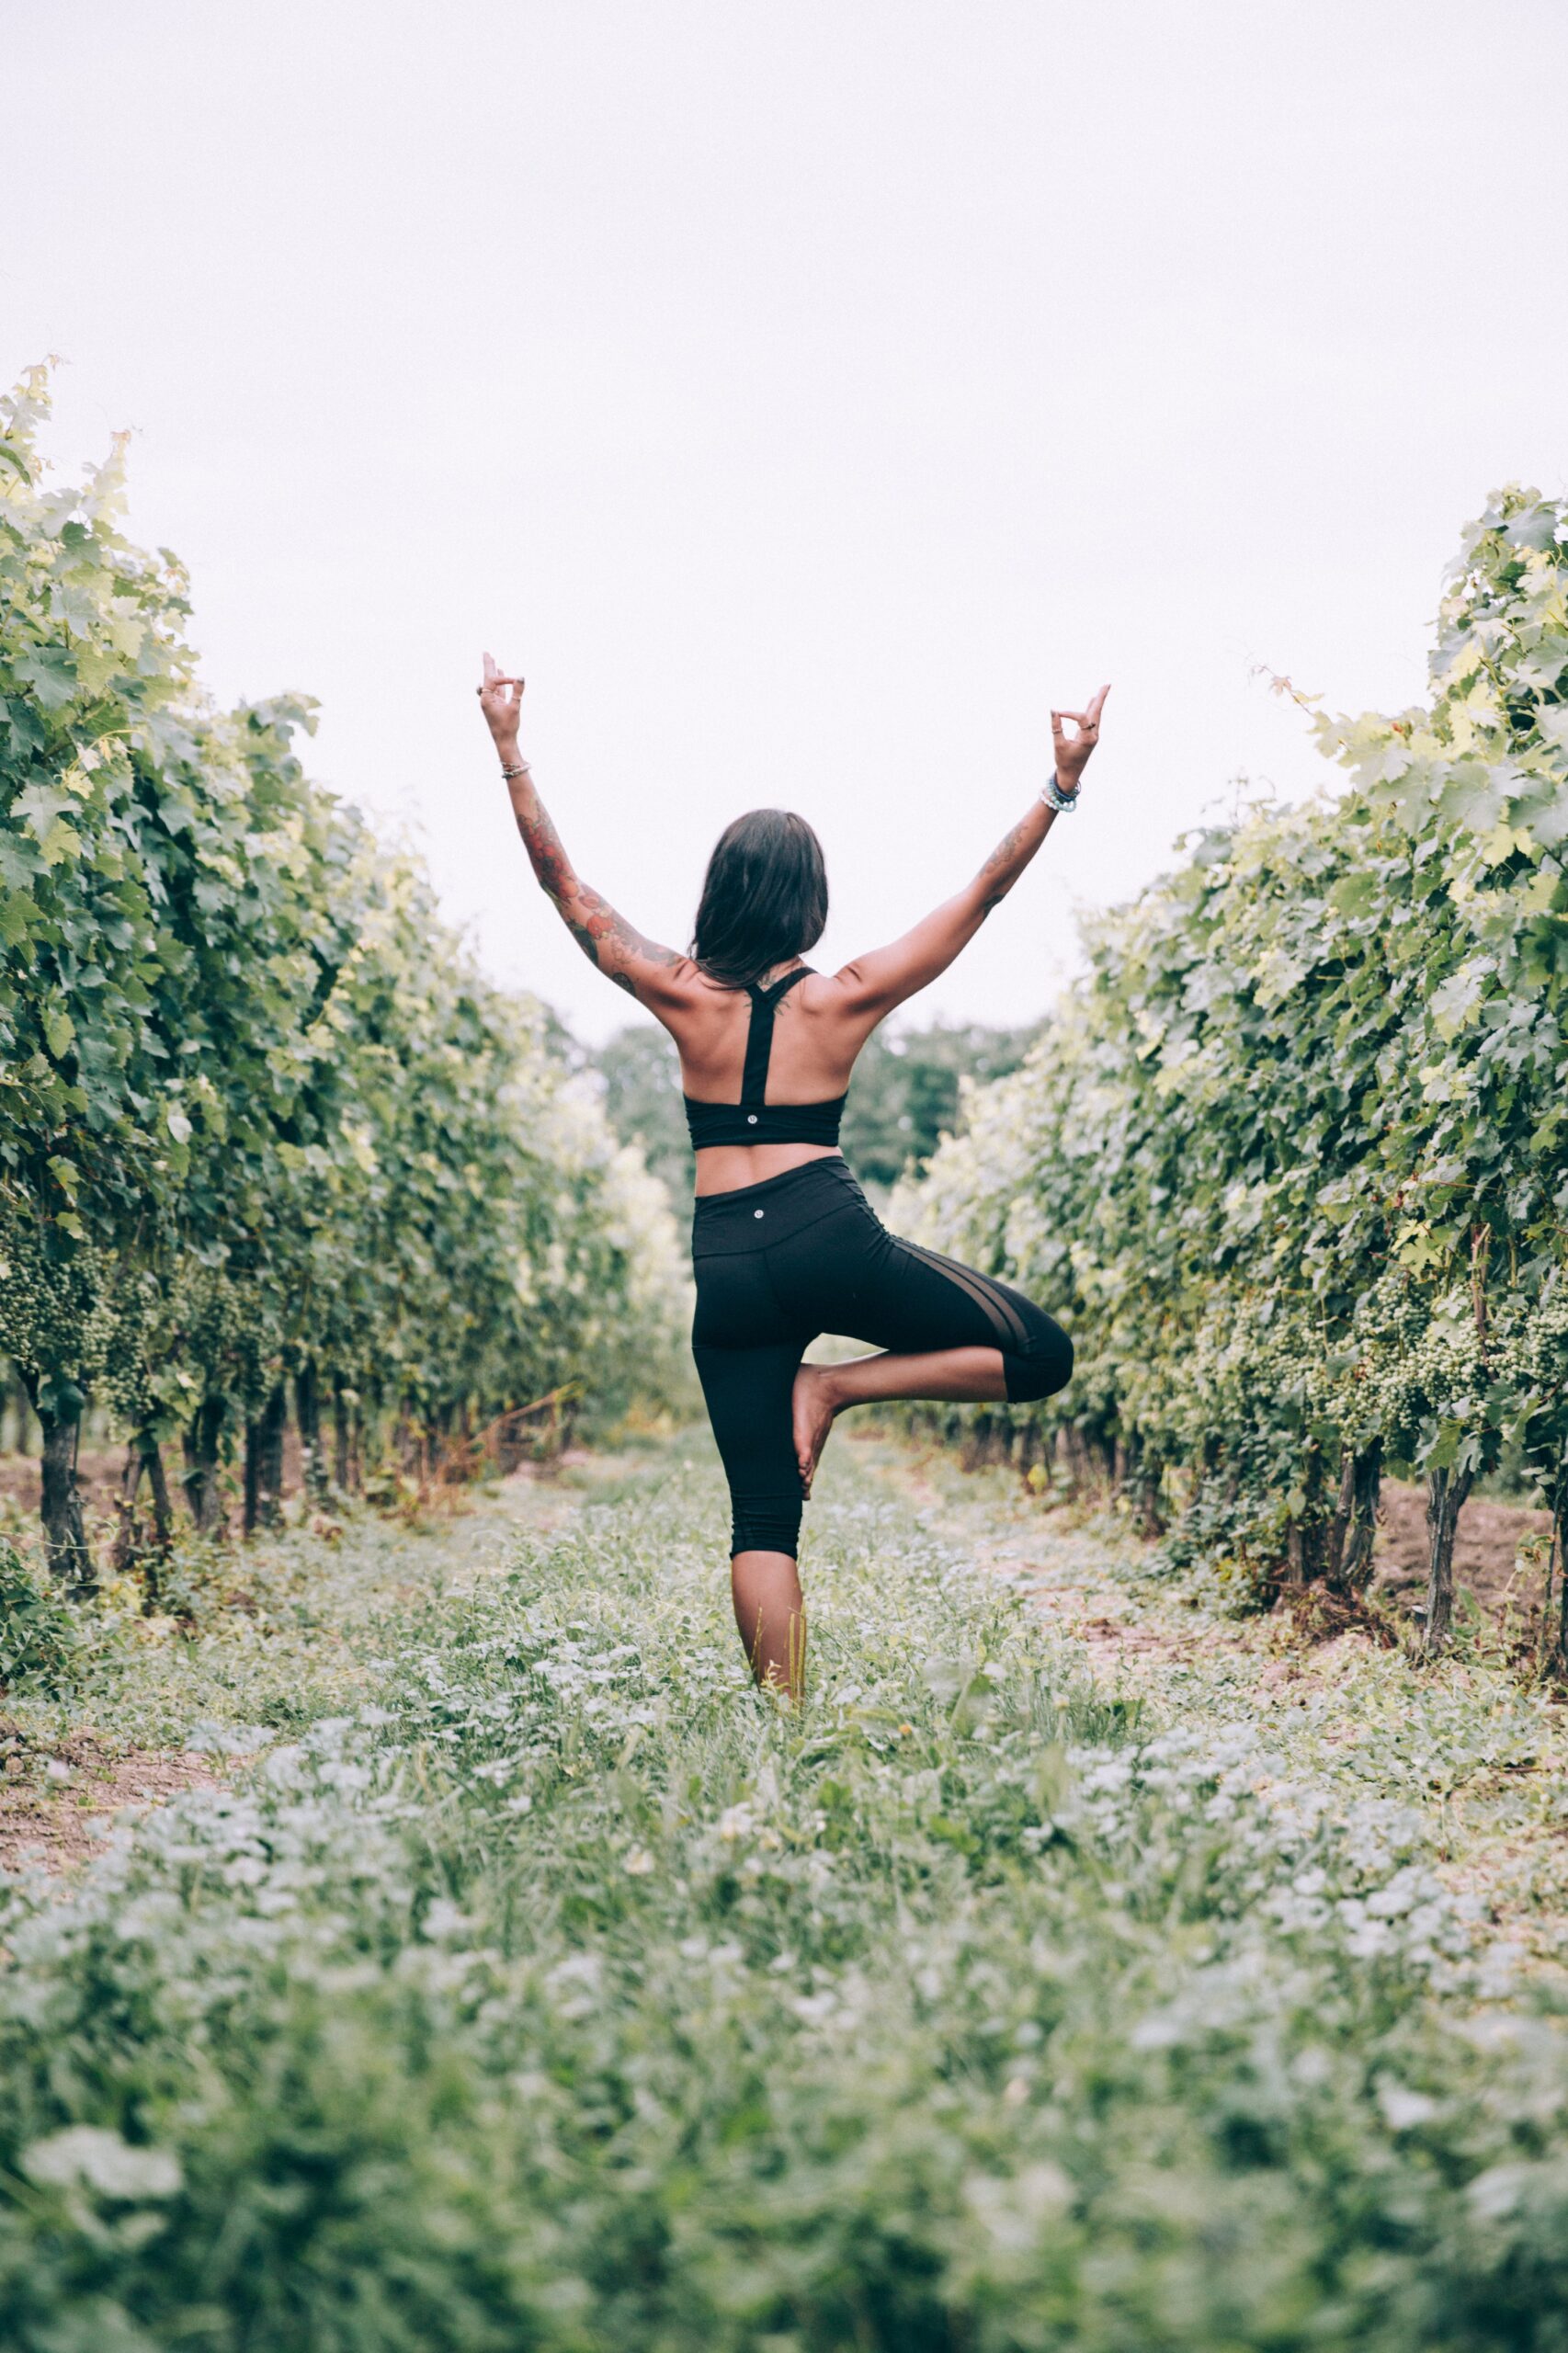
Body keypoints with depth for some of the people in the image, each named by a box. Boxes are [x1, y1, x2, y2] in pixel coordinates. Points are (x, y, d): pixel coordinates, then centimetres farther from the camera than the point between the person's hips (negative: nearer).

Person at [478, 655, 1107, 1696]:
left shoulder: (681, 996, 2)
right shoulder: (845, 1000, -1)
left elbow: (568, 889, 8)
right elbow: (981, 897, 2)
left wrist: (512, 754, 11)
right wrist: (1061, 790, 3)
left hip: (729, 1272, 3)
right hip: (832, 1242, -3)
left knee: (764, 1519, 7)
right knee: (1041, 1353, 9)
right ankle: (840, 1384, -4)